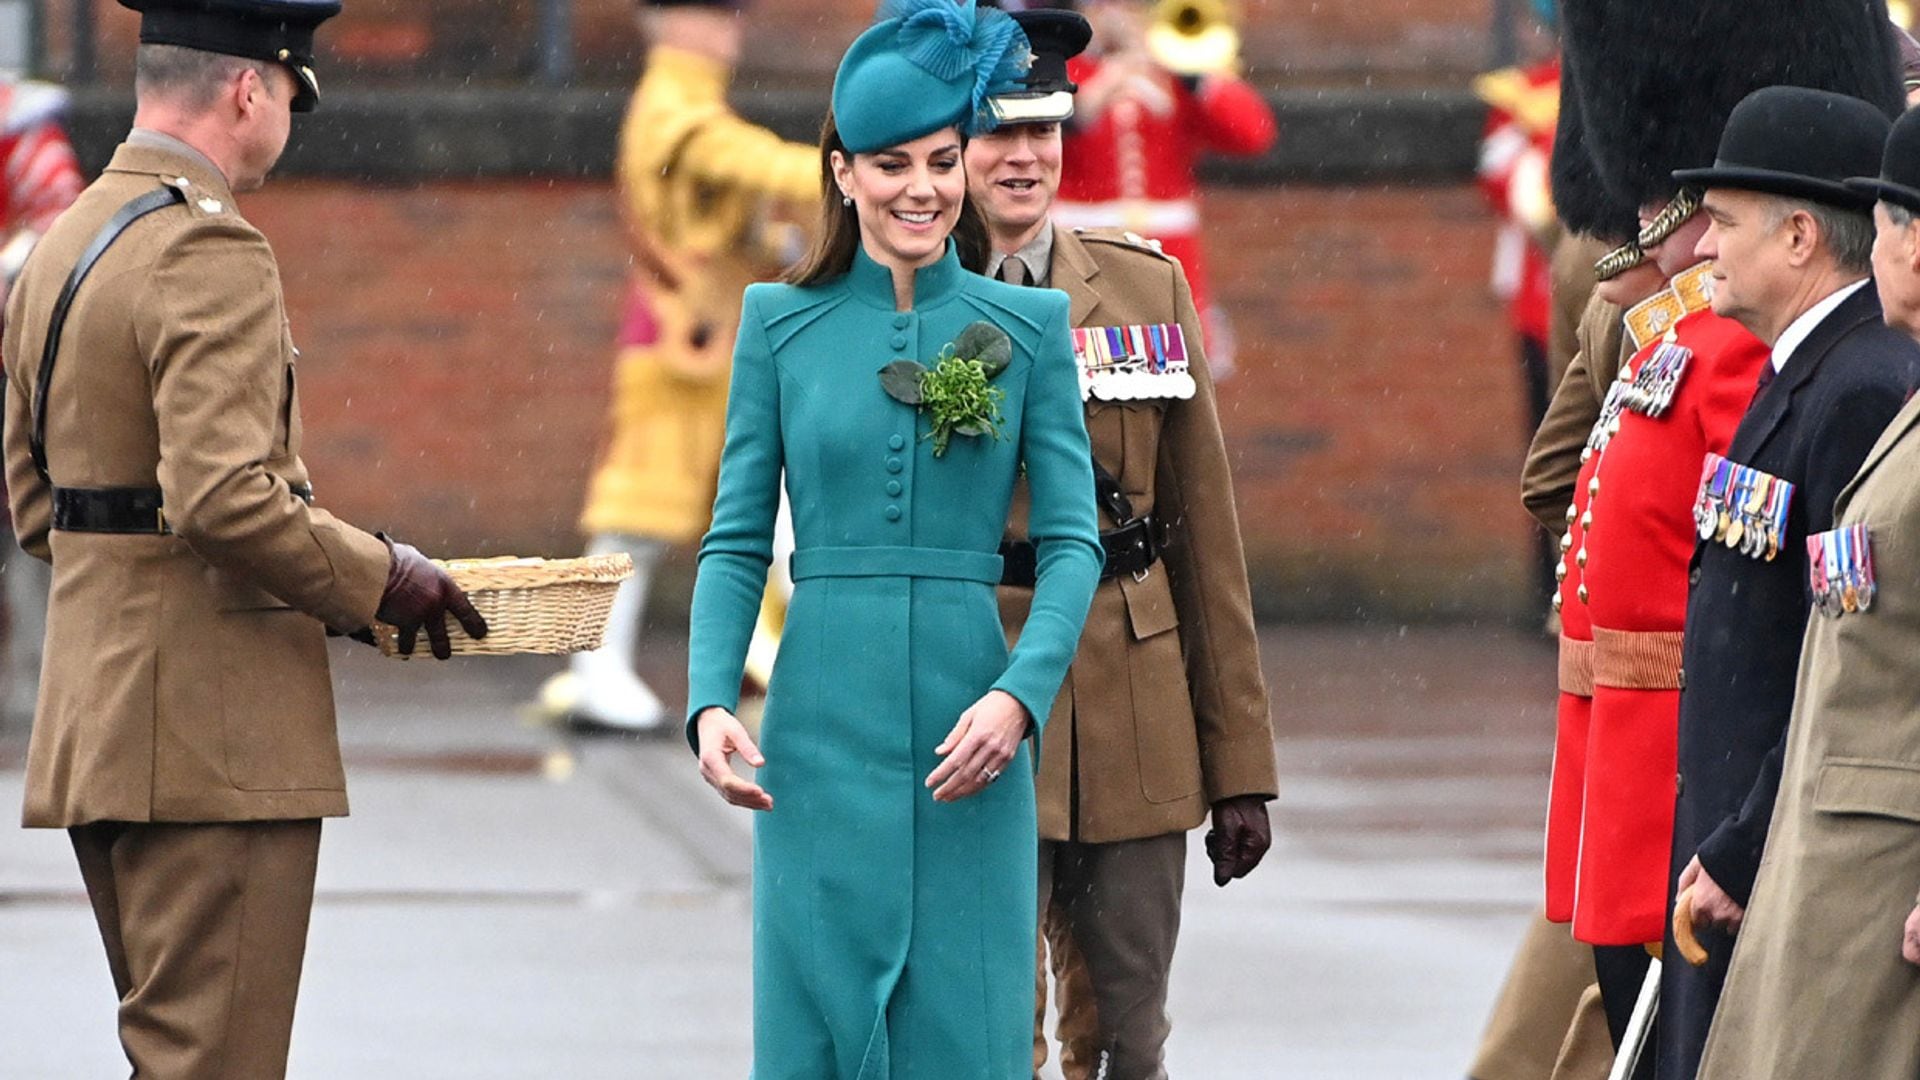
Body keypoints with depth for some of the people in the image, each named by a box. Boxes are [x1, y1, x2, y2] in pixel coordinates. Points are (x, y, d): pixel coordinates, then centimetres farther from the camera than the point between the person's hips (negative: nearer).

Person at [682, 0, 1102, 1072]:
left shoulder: (1028, 326, 4)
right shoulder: (781, 324, 6)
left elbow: (1074, 539, 0)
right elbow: (737, 541, 6)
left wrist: (1020, 696, -15)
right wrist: (711, 702, -9)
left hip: (972, 734, 0)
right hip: (823, 731, 0)